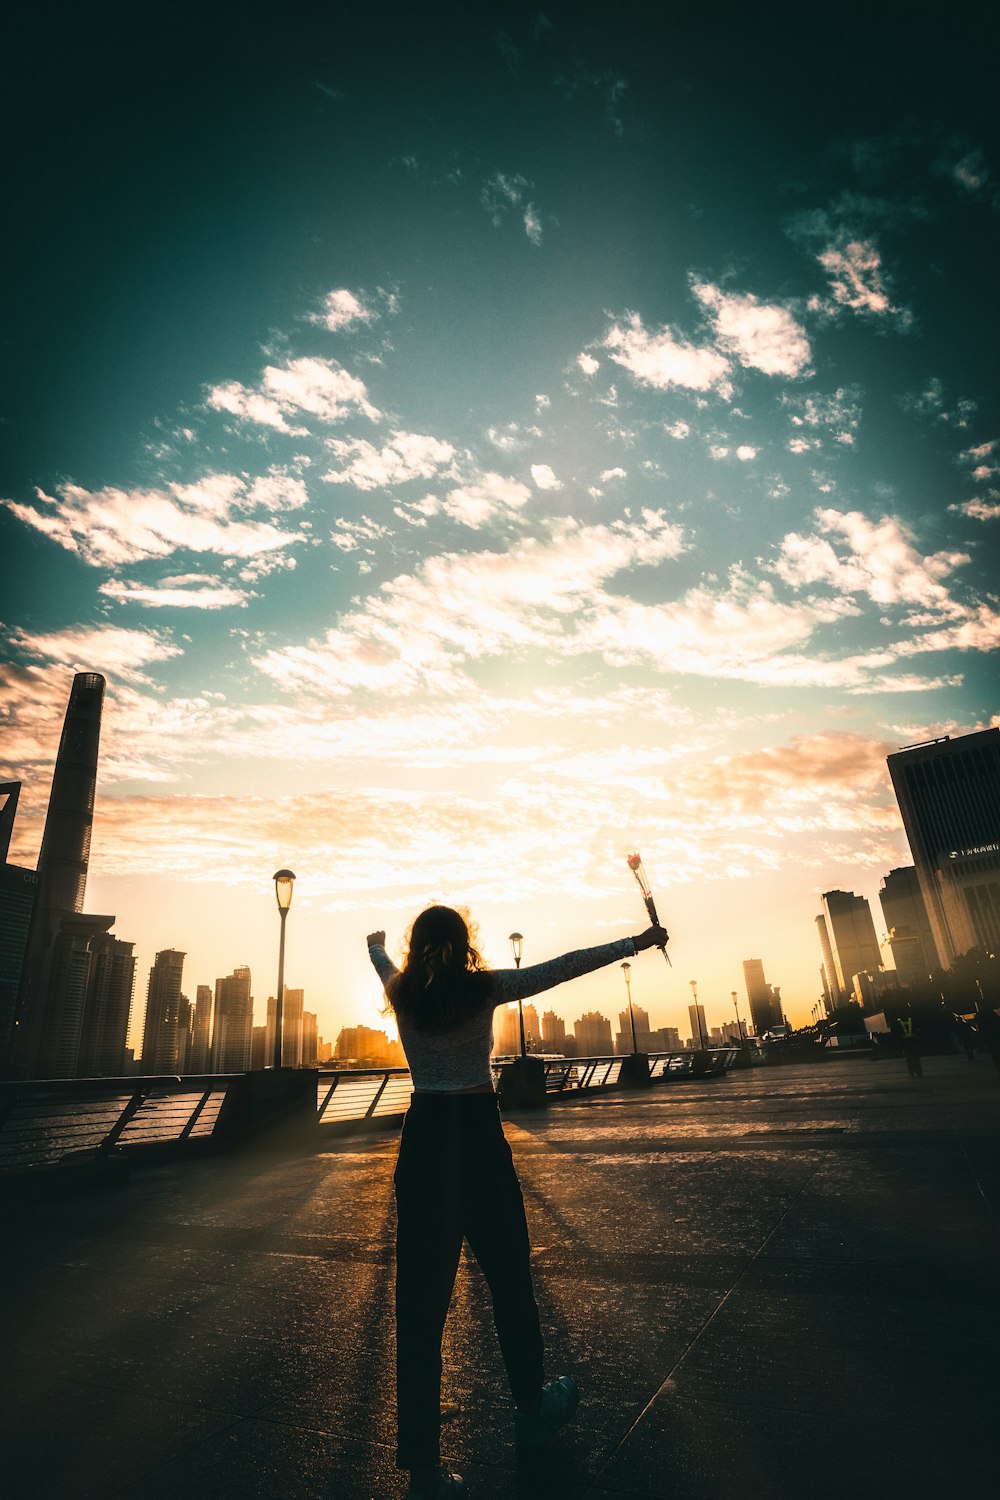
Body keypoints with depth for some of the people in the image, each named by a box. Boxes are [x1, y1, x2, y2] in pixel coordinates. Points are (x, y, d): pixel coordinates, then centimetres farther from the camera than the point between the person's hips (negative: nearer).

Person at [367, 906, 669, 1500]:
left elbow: (382, 959, 25)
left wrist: (376, 942, 49)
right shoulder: (485, 987, -8)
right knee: (508, 1273, 18)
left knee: (422, 1295, 8)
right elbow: (567, 965, -5)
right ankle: (532, 1407, 38)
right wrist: (638, 942, 2)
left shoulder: (401, 993, 0)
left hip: (424, 1136, 3)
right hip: (479, 1133, -2)